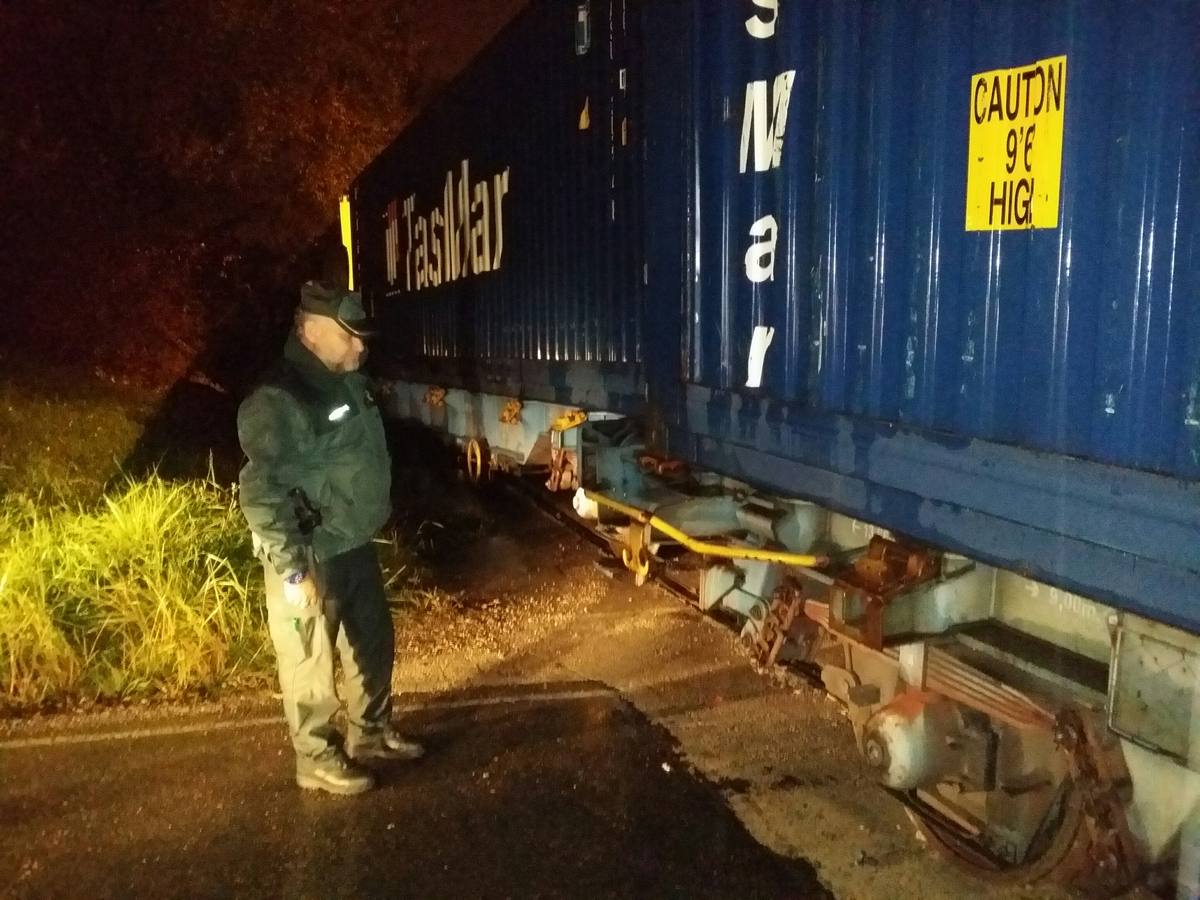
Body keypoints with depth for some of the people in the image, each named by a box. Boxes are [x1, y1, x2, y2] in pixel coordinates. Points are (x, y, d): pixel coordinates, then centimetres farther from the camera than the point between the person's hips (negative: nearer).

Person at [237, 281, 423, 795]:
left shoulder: (349, 383, 6)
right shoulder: (278, 402, -23)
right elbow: (261, 496, -26)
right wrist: (293, 572, -25)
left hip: (356, 546, 9)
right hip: (312, 559, -9)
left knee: (373, 644, 21)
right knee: (310, 663, 8)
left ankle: (370, 734, 41)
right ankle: (317, 760, 26)